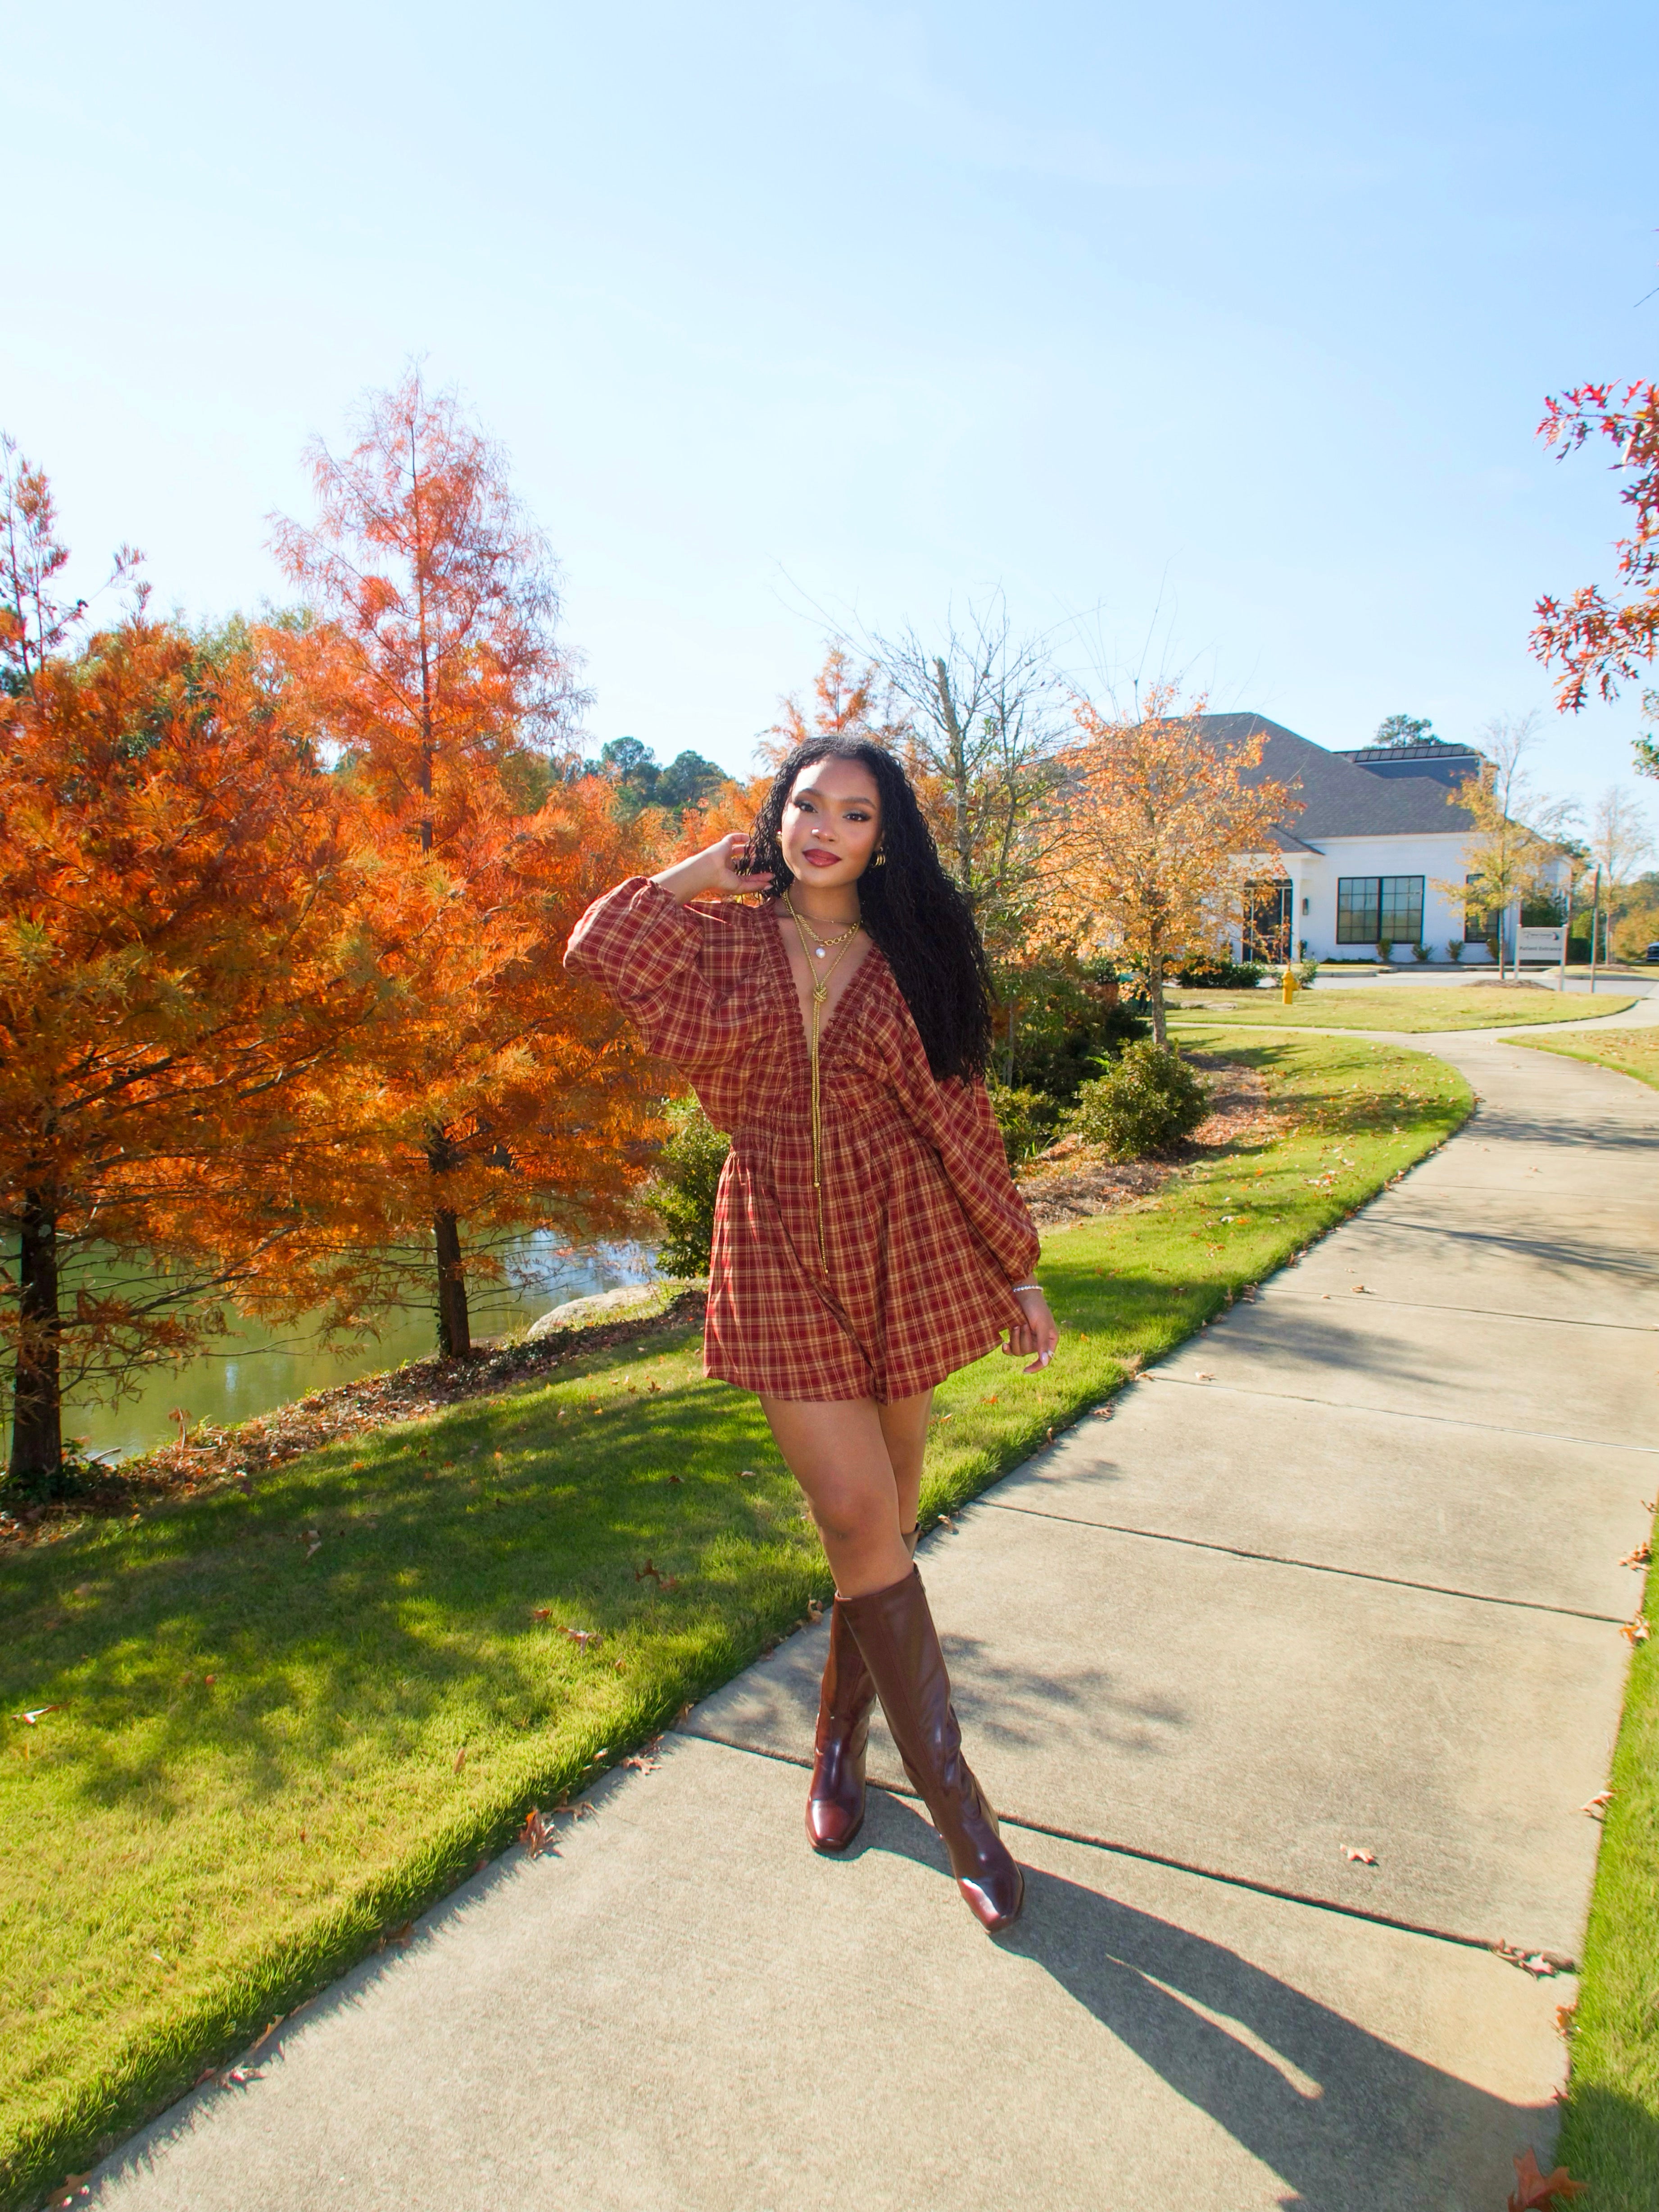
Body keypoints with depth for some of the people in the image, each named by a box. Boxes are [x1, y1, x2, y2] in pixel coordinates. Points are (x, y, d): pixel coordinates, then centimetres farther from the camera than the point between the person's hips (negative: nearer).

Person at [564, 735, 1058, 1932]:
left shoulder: (910, 959, 4)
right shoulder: (726, 942, 4)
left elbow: (962, 1118, 6)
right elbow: (599, 946, -16)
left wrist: (1019, 1269, 6)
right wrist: (718, 865, -1)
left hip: (903, 1249, 1)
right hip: (781, 1254, -1)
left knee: (883, 1526, 10)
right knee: (859, 1520, -6)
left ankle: (842, 1742, 34)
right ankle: (960, 1809, 7)